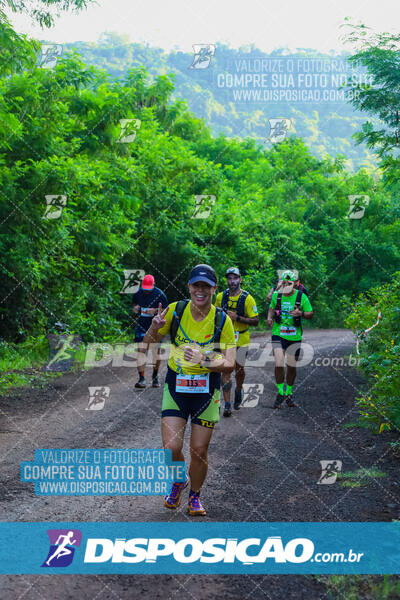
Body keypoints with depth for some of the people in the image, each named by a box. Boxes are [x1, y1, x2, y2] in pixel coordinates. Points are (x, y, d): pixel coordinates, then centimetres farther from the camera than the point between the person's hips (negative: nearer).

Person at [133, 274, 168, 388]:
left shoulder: (159, 294, -9)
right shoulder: (138, 293, 2)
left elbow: (166, 309, -3)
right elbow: (134, 303, 20)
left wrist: (155, 310, -20)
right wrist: (135, 308, -3)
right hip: (142, 326, 2)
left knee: (156, 351, 4)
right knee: (141, 350, -8)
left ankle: (155, 377, 23)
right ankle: (141, 379, -8)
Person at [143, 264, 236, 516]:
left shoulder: (222, 320, -9)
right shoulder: (175, 310, -6)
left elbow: (230, 363, -13)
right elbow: (149, 344, 4)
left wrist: (204, 360, -31)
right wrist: (154, 328, -19)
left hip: (207, 389, 0)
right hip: (176, 385, 1)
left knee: (200, 450, 4)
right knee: (171, 448, -7)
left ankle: (195, 496, 31)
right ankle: (178, 481, 27)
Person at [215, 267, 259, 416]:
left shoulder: (247, 298, -9)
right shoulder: (220, 297, 1)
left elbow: (255, 321, -11)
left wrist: (237, 318, -22)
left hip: (241, 339, -1)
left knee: (239, 369, 11)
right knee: (225, 370, -5)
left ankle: (239, 390, 42)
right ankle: (227, 405, -3)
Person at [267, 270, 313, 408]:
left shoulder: (301, 297, -5)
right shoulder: (276, 295, 1)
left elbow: (311, 313, 0)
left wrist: (301, 313, -21)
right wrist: (269, 318, -1)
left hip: (294, 336, 0)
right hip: (278, 334, 0)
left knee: (291, 367, 8)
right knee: (279, 364, -13)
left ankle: (289, 394, 27)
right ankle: (280, 393, 5)